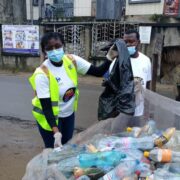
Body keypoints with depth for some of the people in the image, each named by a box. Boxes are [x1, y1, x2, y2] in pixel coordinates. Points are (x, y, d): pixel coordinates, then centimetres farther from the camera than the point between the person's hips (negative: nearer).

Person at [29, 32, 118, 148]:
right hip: (49, 117, -5)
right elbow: (46, 107, -26)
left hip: (68, 114, 5)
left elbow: (98, 72, -10)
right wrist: (56, 132, -36)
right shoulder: (42, 74, -26)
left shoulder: (72, 61, -12)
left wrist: (109, 58, -28)